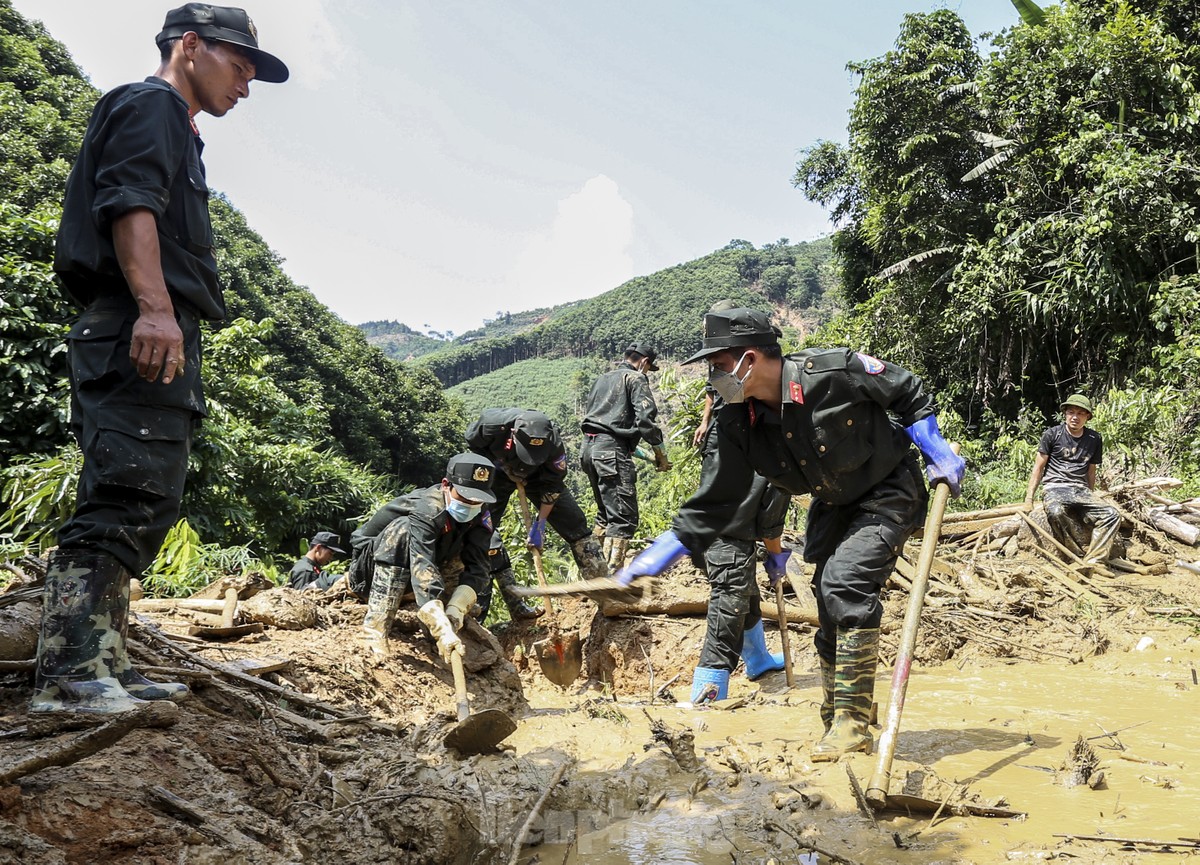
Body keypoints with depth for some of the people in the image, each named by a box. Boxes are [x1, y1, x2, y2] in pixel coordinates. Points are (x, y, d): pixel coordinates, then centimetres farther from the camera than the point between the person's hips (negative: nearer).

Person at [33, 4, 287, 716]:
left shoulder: (176, 132, 35)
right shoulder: (151, 105, 4)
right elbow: (129, 202, -15)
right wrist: (154, 306, -28)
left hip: (156, 338, 11)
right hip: (143, 330, -11)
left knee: (144, 504, 7)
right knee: (129, 495, -17)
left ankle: (104, 669, 9)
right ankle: (70, 676, -19)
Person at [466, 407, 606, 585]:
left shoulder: (553, 443, -35)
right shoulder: (492, 424, -37)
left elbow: (552, 484, -20)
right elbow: (472, 442, -12)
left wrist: (540, 522, -18)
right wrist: (501, 466, -19)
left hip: (538, 476, 0)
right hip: (498, 471, 0)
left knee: (575, 523, -7)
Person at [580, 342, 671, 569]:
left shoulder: (603, 379, 24)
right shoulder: (636, 378, 0)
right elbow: (645, 417, -14)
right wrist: (660, 451, -8)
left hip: (589, 447, 9)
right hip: (612, 450, -9)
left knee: (605, 511, 21)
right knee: (624, 518, -10)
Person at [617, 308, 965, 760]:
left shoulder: (834, 370, -28)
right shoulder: (738, 424, -14)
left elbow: (909, 393, -10)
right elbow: (712, 503, -9)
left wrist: (939, 454, -12)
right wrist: (655, 559, -13)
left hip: (889, 491, -6)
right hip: (834, 504, 6)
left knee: (846, 581, -24)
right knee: (831, 608, 5)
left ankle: (853, 720, -14)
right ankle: (839, 723, 21)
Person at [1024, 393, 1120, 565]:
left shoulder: (1094, 439, 12)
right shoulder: (1052, 434, 3)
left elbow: (1091, 471, 21)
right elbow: (1039, 467, 5)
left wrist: (1090, 499, 21)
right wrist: (1029, 497, -1)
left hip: (1081, 489, 4)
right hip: (1055, 486, -4)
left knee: (1112, 515, -23)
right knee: (1056, 512, -39)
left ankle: (1093, 562, -27)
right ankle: (1078, 557, -28)